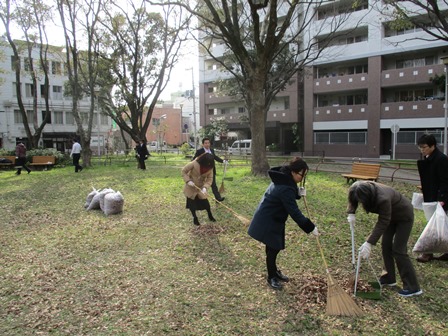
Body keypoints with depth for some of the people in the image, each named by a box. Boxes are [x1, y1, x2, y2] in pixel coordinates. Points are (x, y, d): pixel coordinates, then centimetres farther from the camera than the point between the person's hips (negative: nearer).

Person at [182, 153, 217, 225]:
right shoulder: (194, 163, -26)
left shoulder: (210, 167, -15)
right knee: (191, 203, 5)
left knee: (205, 202, 1)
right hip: (191, 187, -2)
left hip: (201, 187, 2)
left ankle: (210, 216, 26)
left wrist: (205, 187, -30)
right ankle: (195, 218, 25)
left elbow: (210, 179, -14)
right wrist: (188, 181, -25)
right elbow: (184, 171, -16)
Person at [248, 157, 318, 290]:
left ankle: (274, 271, 38)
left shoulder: (283, 179, 0)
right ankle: (271, 277, 23)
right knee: (273, 249, 5)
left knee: (274, 247, 21)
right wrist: (311, 227, -24)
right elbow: (294, 212, -29)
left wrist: (298, 193, -3)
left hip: (273, 219, 10)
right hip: (267, 222, -10)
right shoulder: (285, 188, -31)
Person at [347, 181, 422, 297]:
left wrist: (369, 243, -36)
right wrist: (351, 213, -17)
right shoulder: (365, 188, -22)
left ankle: (413, 287, -1)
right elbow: (352, 199, 0)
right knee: (385, 245, 6)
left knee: (398, 250, -9)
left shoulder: (383, 199, -42)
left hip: (404, 216, -7)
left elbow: (382, 223, -35)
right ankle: (389, 278, 18)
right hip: (391, 215, 8)